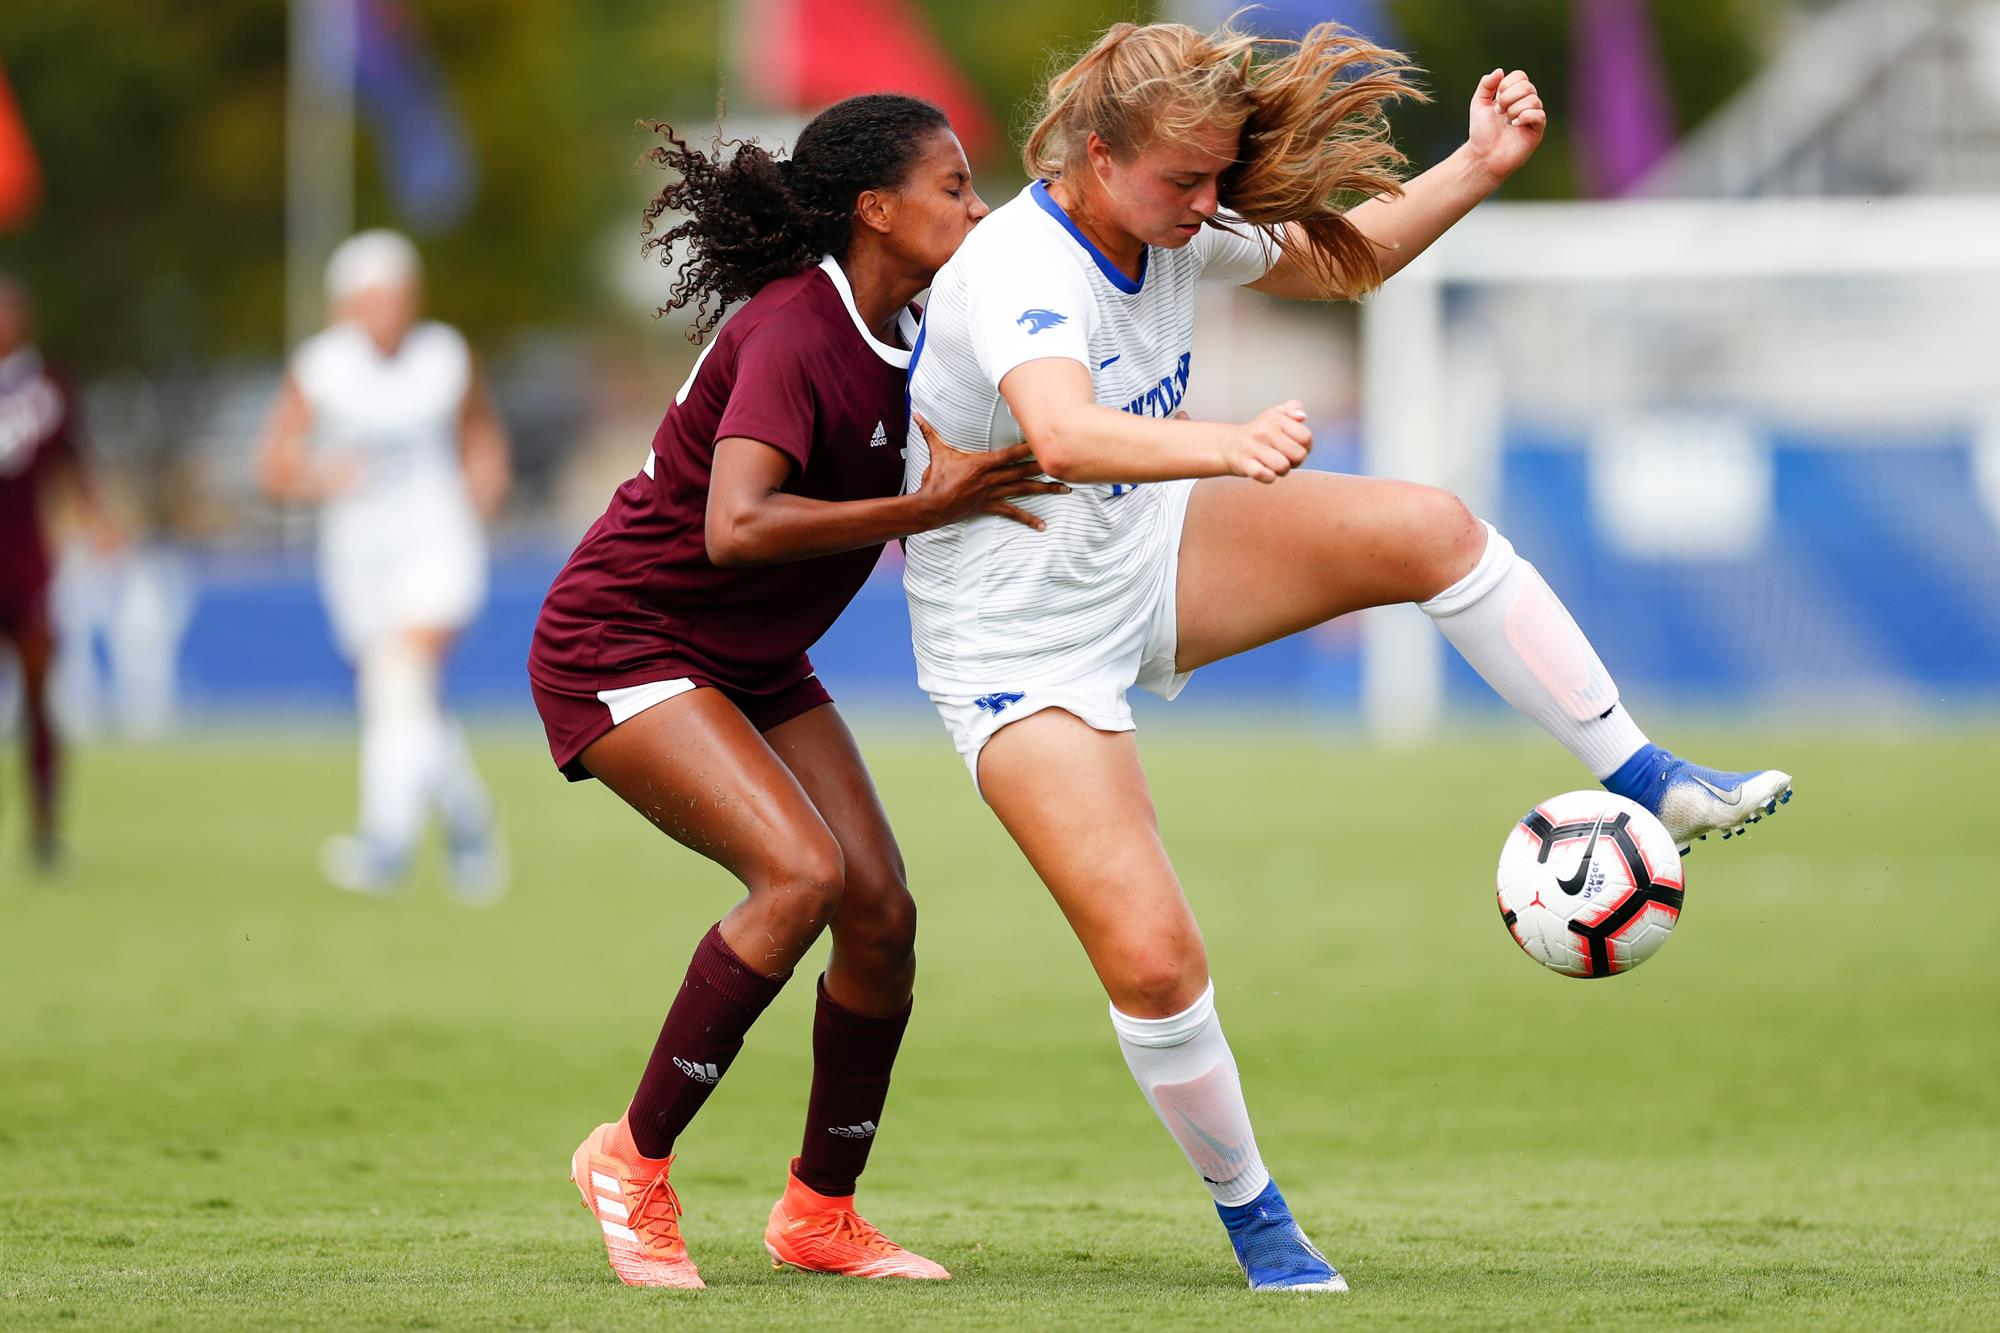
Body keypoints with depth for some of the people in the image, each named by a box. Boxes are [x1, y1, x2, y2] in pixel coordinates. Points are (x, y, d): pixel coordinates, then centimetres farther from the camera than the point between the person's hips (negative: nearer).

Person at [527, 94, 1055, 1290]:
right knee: (802, 873, -25)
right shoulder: (791, 333, -25)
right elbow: (737, 527, -38)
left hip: (756, 668, 9)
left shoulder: (899, 335, 0)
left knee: (882, 913, -2)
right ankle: (635, 1161, -12)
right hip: (624, 644, -9)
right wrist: (923, 508, -41)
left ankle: (820, 1211, 15)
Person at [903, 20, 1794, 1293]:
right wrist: (1227, 447, -71)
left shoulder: (1175, 229, -7)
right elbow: (1065, 434, -53)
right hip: (1022, 647, -7)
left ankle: (1643, 780, 2)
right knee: (1152, 960, -16)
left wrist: (1479, 167, -2)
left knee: (1432, 528, -11)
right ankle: (1252, 1216, 9)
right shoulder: (1020, 272, -32)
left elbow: (1339, 258, 13)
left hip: (1150, 556, 7)